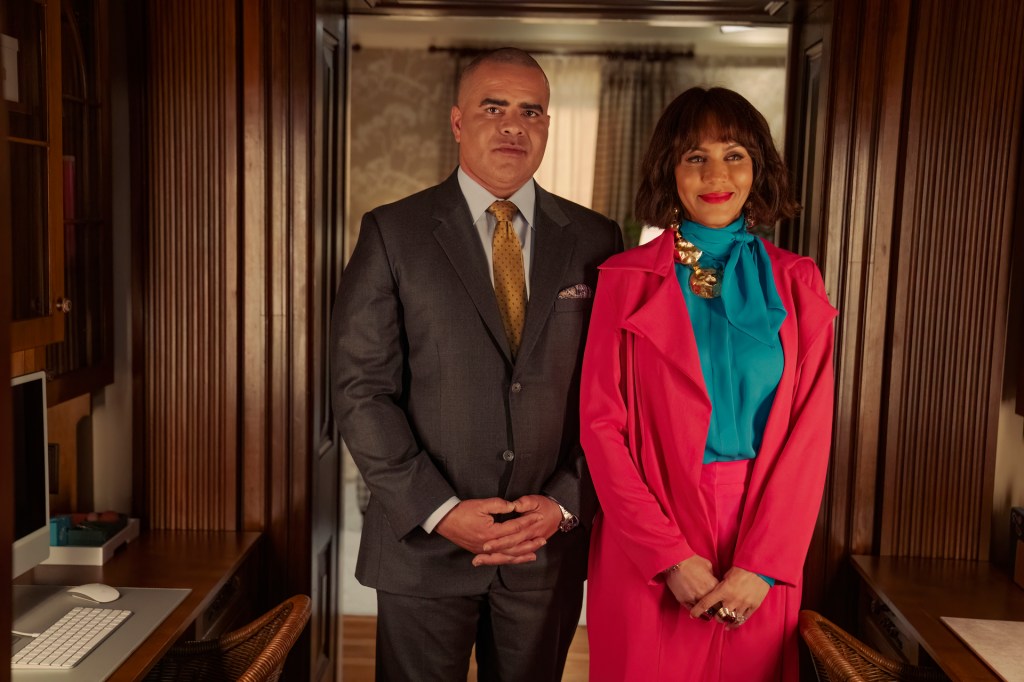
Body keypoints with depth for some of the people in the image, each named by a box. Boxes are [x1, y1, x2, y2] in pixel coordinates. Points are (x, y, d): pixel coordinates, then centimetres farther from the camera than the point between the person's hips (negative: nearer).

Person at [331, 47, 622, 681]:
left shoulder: (595, 241, 2)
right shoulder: (392, 233, -3)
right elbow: (361, 387, -8)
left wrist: (564, 503, -8)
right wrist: (440, 510, -13)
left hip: (549, 544, 2)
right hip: (423, 545, -1)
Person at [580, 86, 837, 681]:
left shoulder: (796, 283, 4)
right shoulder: (626, 279, -2)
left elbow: (810, 430, -2)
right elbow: (601, 423, -6)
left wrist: (762, 564, -11)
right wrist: (670, 554, -13)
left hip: (763, 550, 2)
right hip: (646, 553, -1)